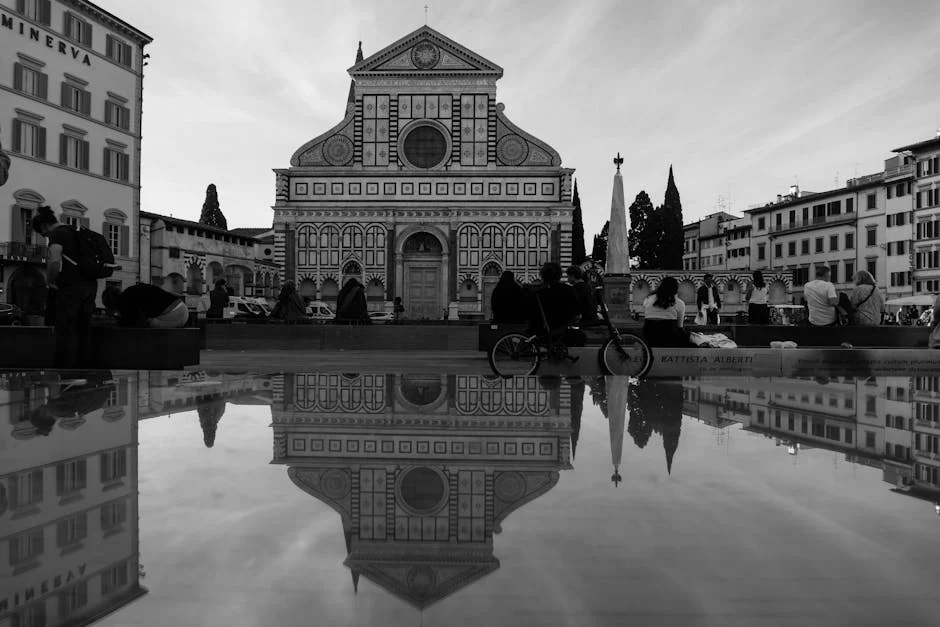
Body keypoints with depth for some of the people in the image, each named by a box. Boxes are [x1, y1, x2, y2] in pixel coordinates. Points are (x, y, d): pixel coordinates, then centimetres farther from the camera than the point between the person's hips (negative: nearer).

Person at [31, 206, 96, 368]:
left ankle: (65, 368, 1)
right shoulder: (74, 232, 20)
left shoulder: (57, 234, -7)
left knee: (66, 330, -1)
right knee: (84, 329, 12)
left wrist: (50, 280, -9)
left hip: (71, 286, -8)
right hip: (90, 284, 8)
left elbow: (54, 261, -24)